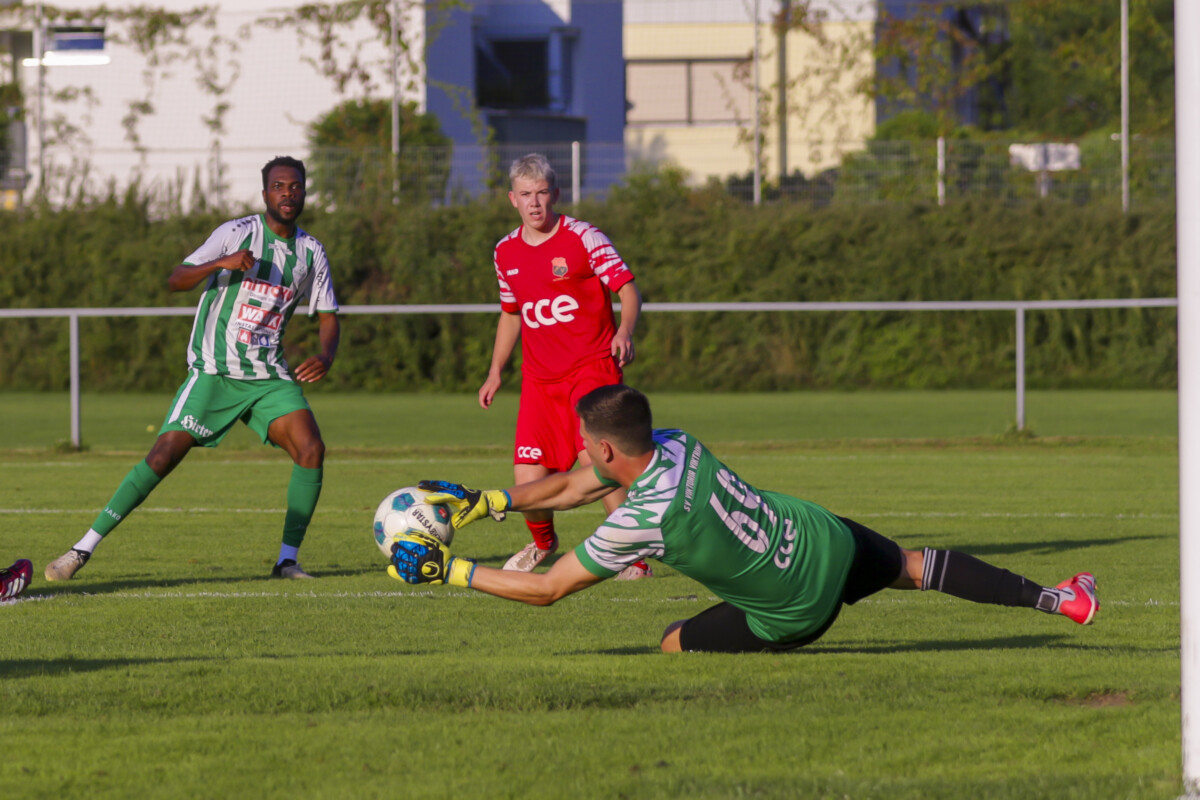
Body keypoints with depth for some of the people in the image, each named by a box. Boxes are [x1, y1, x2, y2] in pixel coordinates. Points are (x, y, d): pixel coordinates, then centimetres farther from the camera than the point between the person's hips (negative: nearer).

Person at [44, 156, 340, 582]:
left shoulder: (311, 252, 7)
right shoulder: (238, 233, -6)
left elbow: (327, 315, 15)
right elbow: (175, 280, -12)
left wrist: (326, 356, -6)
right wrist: (222, 264, -30)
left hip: (268, 377, 4)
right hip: (213, 371, -4)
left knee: (311, 449, -16)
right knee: (164, 455, -14)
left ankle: (287, 560, -6)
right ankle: (84, 548, -7)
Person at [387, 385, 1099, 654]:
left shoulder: (641, 521, -28)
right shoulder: (673, 444, -7)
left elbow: (545, 590, -19)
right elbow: (572, 488, 9)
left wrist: (446, 570, -13)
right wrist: (480, 504, 7)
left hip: (796, 609, -6)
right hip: (828, 537, 6)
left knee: (676, 644, 7)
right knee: (914, 567, 27)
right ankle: (1055, 599, 28)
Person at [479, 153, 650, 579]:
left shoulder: (583, 238, -6)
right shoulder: (506, 252, 10)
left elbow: (628, 288, -8)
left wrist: (625, 331, -27)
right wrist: (495, 372, 21)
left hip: (591, 368, -5)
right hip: (538, 380, 5)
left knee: (595, 460, -23)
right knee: (528, 485, -3)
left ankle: (635, 558, -13)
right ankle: (542, 543, 30)